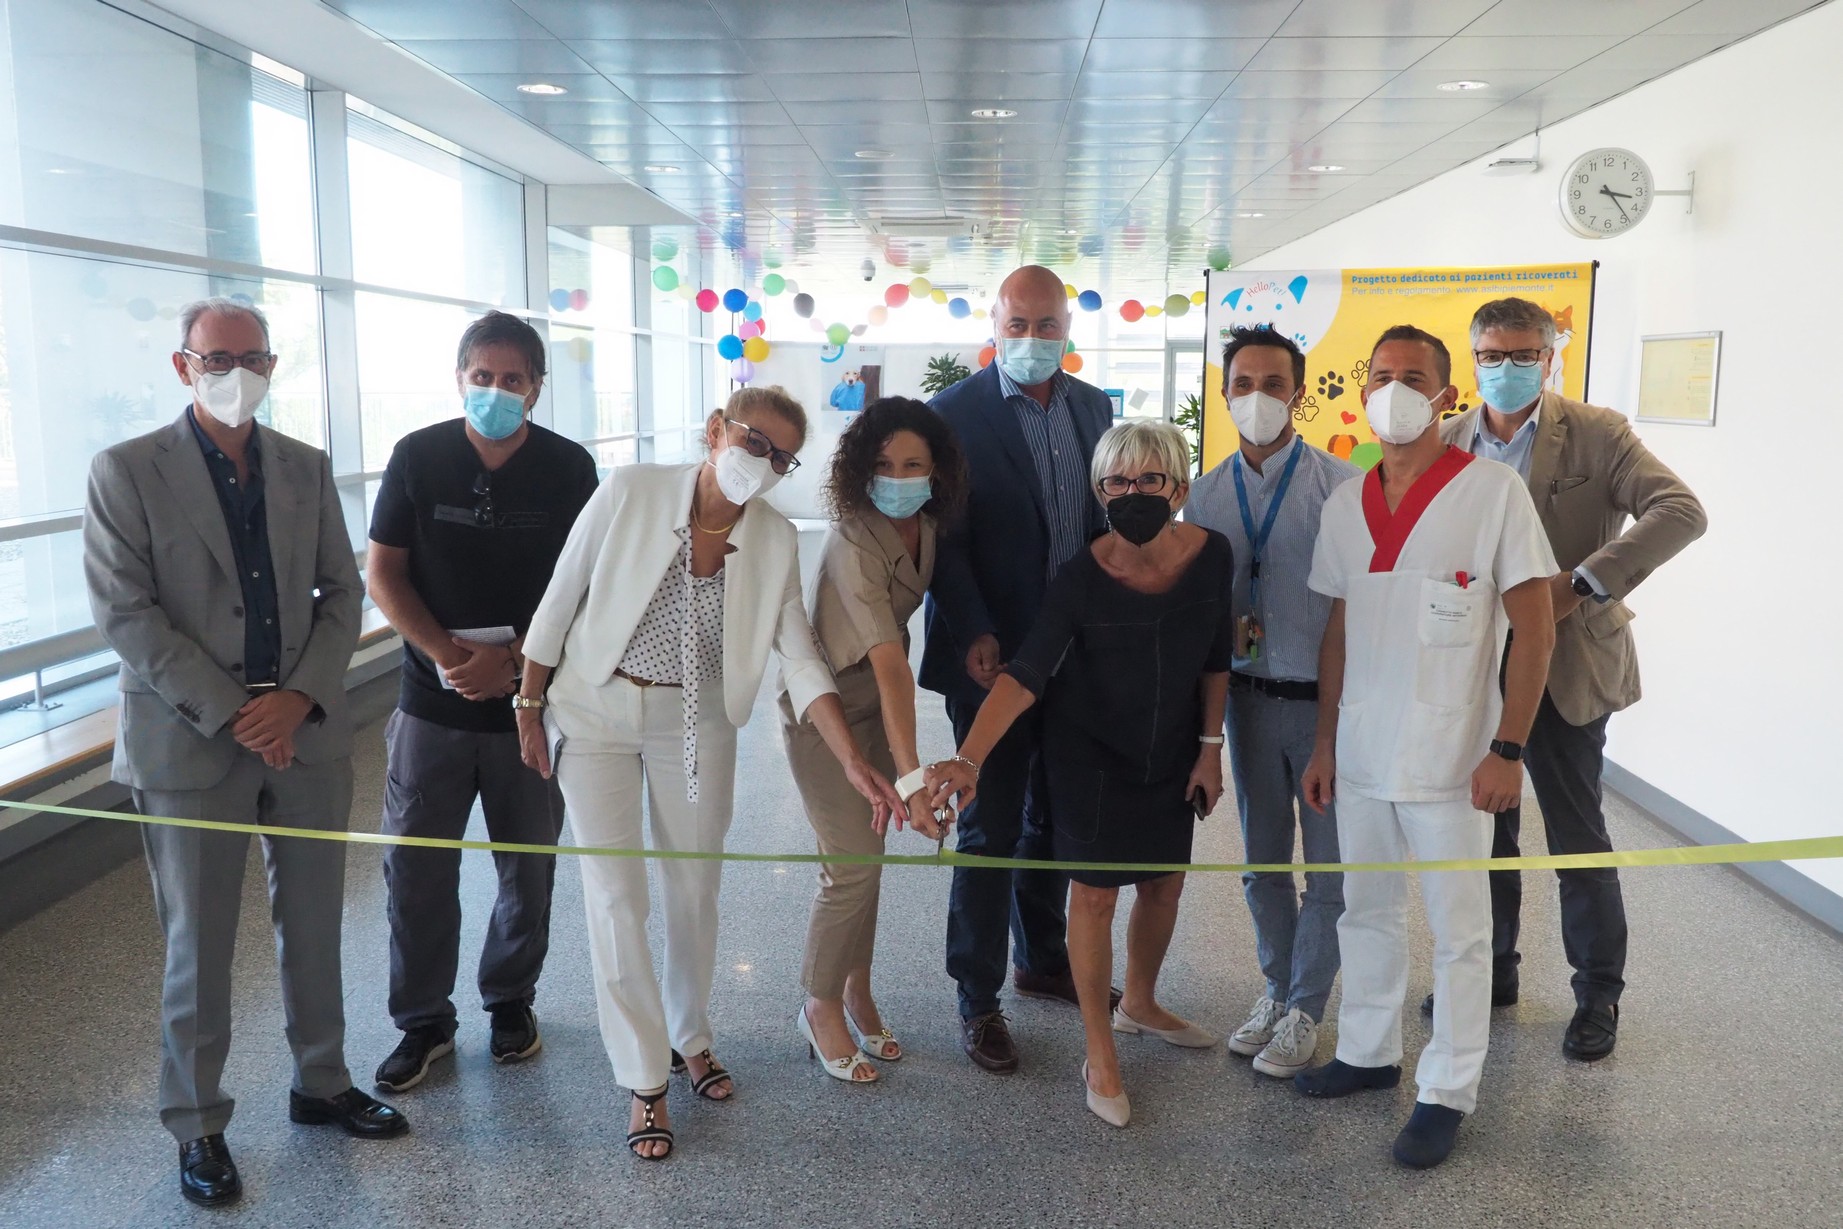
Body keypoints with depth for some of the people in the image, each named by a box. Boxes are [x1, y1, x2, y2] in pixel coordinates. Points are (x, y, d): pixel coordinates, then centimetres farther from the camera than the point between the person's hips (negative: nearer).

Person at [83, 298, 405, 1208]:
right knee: (199, 948, 7)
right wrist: (232, 713, -15)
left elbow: (341, 592, 7)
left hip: (307, 733, 4)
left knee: (315, 928, 14)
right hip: (190, 742, -3)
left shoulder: (306, 468, 7)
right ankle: (197, 1126, 24)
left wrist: (300, 698, -8)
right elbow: (123, 613, -10)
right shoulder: (127, 472, -5)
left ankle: (321, 1083, 32)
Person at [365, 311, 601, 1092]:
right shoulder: (418, 457, -2)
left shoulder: (568, 467, -3)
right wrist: (448, 652, -15)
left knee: (529, 862, 10)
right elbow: (383, 574, -1)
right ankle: (423, 1020, 21)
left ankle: (511, 998, 31)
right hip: (432, 701, 0)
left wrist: (512, 660, -16)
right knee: (415, 865, 4)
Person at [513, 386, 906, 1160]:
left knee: (695, 888, 12)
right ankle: (645, 1082, 16)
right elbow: (559, 601, -7)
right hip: (597, 714, -2)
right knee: (616, 895, 0)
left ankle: (689, 1038, 38)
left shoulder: (775, 541, -10)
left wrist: (854, 762, -22)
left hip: (696, 723, 2)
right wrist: (530, 707, -1)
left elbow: (802, 661, -11)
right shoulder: (630, 493, -17)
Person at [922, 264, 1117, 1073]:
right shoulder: (955, 414, -9)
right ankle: (978, 1000, 17)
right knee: (991, 830, 3)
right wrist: (973, 636, -19)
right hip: (994, 657, -5)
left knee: (1054, 817, 18)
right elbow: (943, 538, -11)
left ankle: (1043, 960, 37)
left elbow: (1106, 515, 12)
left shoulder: (1092, 407, 8)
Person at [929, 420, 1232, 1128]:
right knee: (1097, 891, 0)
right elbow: (1025, 673, -31)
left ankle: (1139, 1003, 44)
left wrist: (1210, 747, 3)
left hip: (1172, 748, 4)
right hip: (1090, 751, -4)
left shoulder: (1210, 555, -15)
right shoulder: (1082, 578, -26)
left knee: (1164, 881, 16)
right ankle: (1100, 1056, 17)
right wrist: (969, 758, -43)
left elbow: (1214, 659, 0)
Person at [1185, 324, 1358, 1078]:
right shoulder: (1206, 494, 4)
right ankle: (1277, 988, 35)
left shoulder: (1339, 484, -10)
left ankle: (1304, 1010, 23)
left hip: (1326, 697, -4)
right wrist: (1225, 627, -10)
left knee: (1329, 863, 6)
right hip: (1250, 695, 4)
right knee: (1263, 859, 16)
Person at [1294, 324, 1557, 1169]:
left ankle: (1447, 1092, 19)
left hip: (1448, 753, -5)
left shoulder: (1492, 491, -9)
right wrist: (1325, 742, 10)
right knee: (1366, 909, 16)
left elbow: (1535, 629, -9)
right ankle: (1367, 1053, 33)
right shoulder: (1345, 504, 6)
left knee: (1458, 927, 6)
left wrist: (1507, 748, -14)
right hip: (1360, 750, 5)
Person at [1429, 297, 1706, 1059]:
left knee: (1577, 837, 6)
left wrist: (1581, 585, -25)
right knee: (1483, 827, 14)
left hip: (1564, 666, -3)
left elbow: (1681, 512, -17)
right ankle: (1490, 972, 32)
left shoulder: (1597, 433, -6)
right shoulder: (1448, 441, 4)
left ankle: (1598, 995, 24)